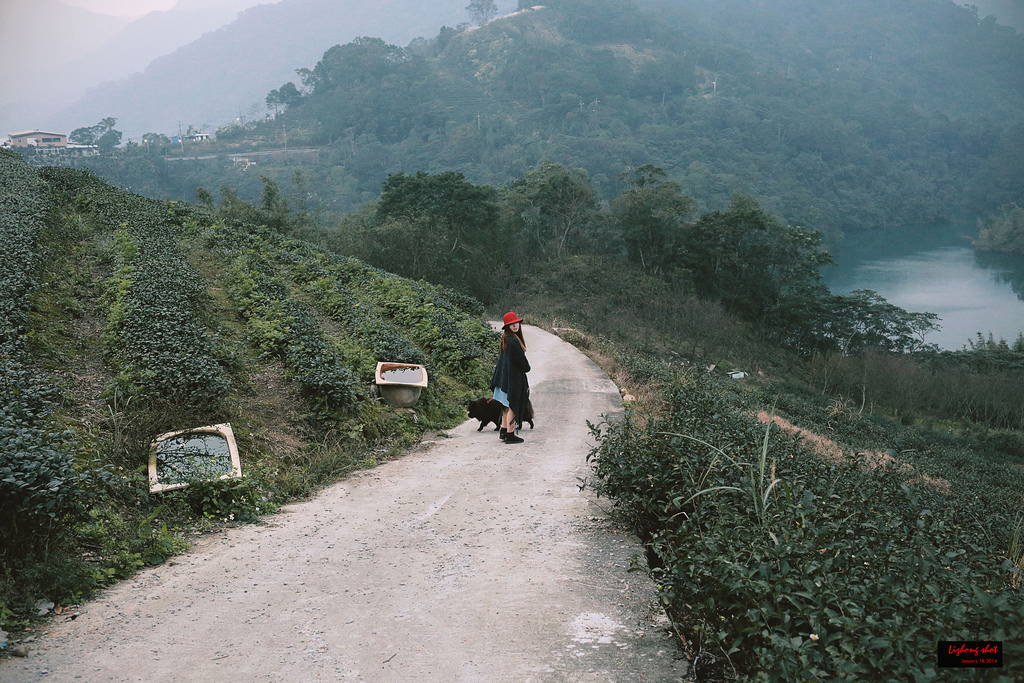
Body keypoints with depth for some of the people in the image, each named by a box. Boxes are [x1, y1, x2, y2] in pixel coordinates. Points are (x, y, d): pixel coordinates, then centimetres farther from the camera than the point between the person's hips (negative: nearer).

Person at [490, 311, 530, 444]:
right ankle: (510, 434, 5)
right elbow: (520, 359, -18)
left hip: (505, 376, 10)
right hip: (513, 377, -10)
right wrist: (527, 367, 2)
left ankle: (504, 431, 26)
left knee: (506, 406, 17)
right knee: (512, 405, -1)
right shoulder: (513, 341, -21)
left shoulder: (506, 339, 8)